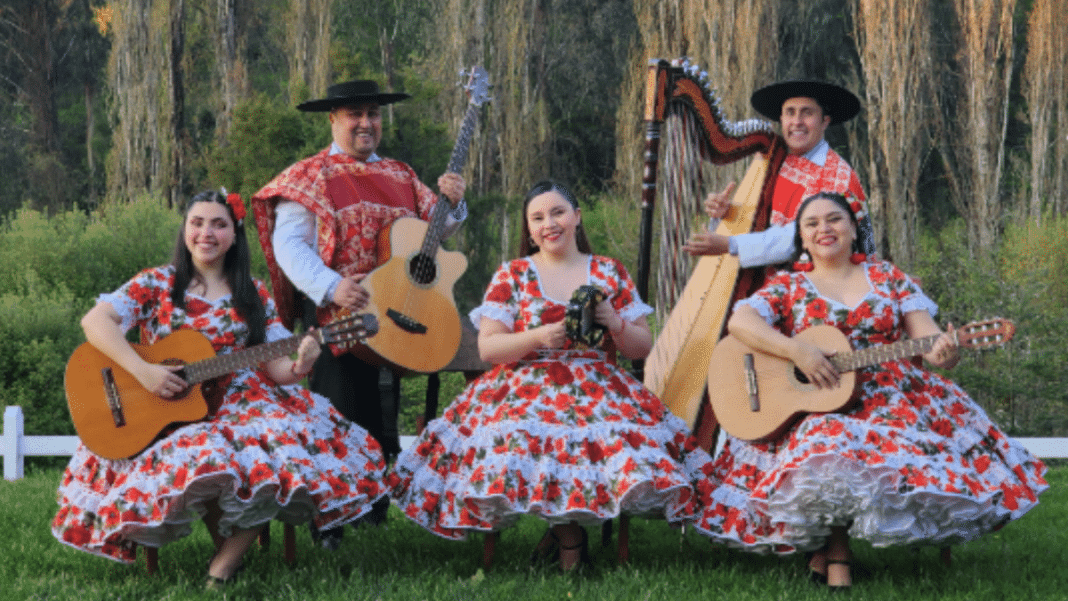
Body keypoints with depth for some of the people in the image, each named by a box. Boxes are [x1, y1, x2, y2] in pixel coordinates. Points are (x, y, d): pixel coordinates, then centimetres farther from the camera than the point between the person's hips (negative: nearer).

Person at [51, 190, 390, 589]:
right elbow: (95, 320, -11)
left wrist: (300, 365, -19)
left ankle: (227, 561, -15)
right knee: (204, 459, -36)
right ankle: (227, 545, -5)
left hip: (243, 406, 2)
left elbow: (277, 369, 5)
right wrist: (143, 371, -23)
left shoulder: (253, 296, 10)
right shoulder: (157, 284, 3)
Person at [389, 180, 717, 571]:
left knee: (621, 439, -34)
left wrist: (615, 323, -9)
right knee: (519, 441, -36)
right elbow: (487, 348, 1)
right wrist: (539, 337, -16)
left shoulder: (610, 273, 13)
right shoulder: (512, 275, 10)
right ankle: (569, 530, -12)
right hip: (525, 388, -1)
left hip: (598, 388, 1)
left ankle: (567, 527, -10)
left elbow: (642, 348, 12)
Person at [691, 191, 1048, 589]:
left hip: (893, 400, 2)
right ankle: (834, 555, -12)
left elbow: (926, 336, 5)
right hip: (815, 406, -2)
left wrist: (943, 352, -21)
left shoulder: (888, 279, 14)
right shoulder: (787, 287, 9)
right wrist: (797, 351, -23)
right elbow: (740, 321, -9)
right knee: (830, 449, -36)